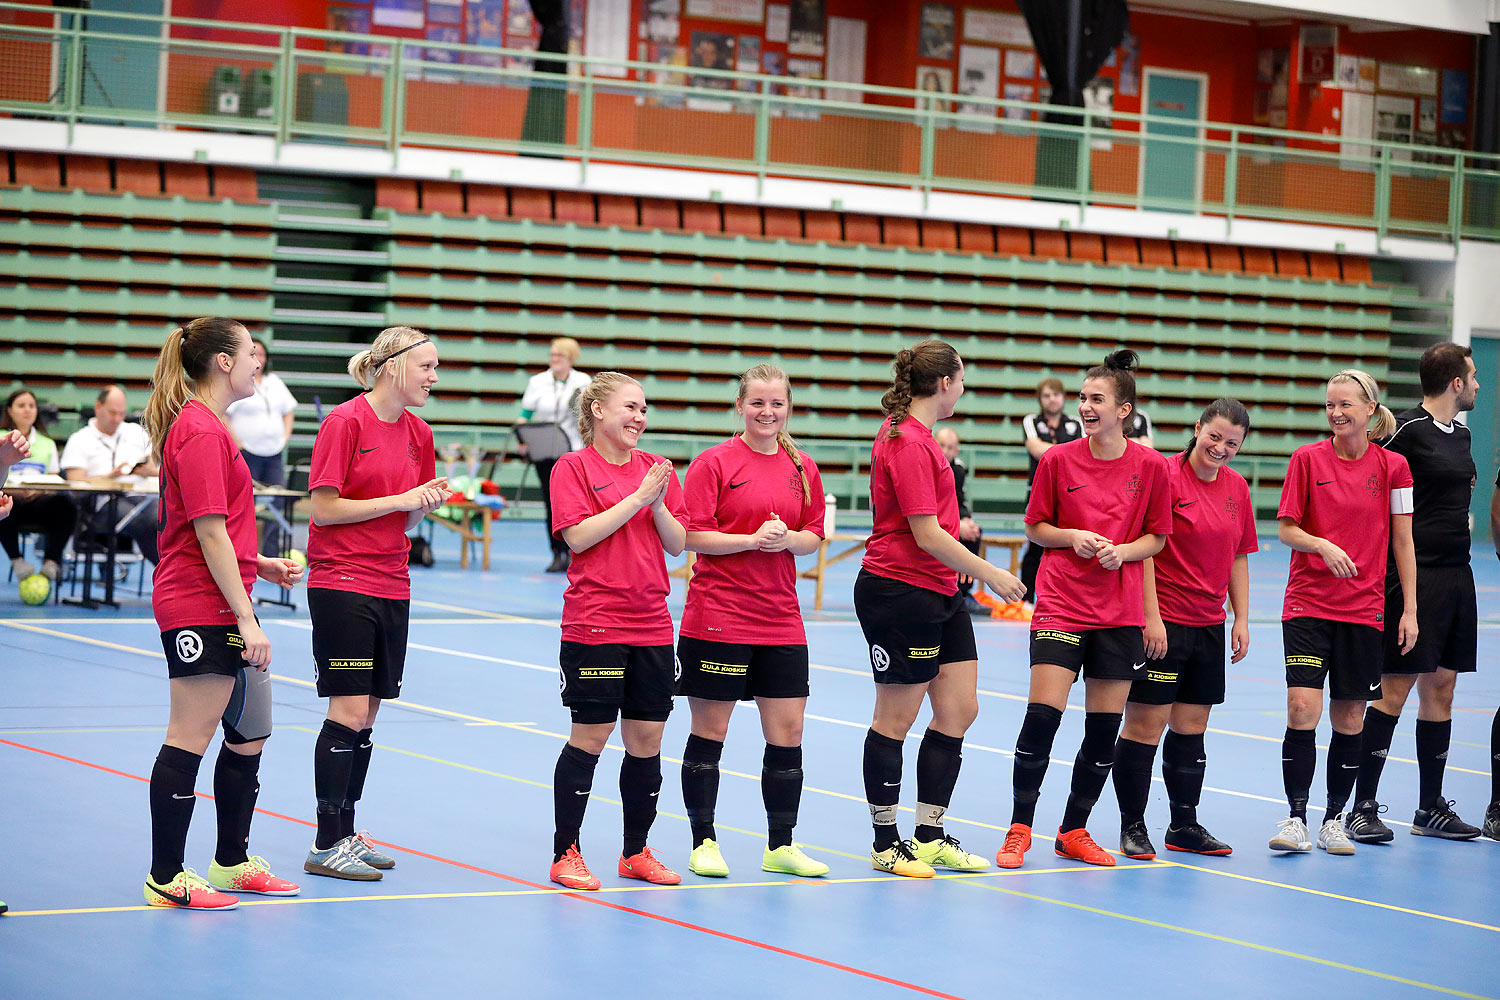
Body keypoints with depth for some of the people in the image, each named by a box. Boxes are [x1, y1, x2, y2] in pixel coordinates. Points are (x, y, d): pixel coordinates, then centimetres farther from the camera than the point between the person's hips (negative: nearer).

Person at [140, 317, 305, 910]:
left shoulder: (206, 427, 17)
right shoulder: (200, 432, -15)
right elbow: (209, 534, -19)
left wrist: (260, 564, 16)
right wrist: (245, 619, -20)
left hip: (222, 608, 10)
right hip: (200, 610, -10)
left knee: (250, 736, 15)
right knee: (190, 739, -5)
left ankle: (232, 862, 26)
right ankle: (166, 878, 0)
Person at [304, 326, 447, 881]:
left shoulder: (418, 433, 10)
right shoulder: (344, 422, -11)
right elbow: (323, 508, -14)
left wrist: (430, 501, -4)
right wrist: (399, 500, -16)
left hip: (391, 586, 7)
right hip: (341, 583, -7)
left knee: (367, 715, 9)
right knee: (349, 711, -8)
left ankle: (346, 833, 18)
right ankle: (326, 846, -3)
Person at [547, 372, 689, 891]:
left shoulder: (657, 469, 11)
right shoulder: (572, 467, -2)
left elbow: (677, 543, 8)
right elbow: (578, 536, -14)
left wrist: (659, 504, -10)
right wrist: (637, 498, -16)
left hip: (651, 625, 5)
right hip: (593, 625, -5)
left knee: (647, 738, 6)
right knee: (590, 737, -3)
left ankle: (636, 853, 18)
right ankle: (566, 854, 7)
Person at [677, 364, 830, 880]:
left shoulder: (802, 467, 9)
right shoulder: (714, 462, -5)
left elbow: (814, 536, 13)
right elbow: (693, 536, -9)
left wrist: (788, 539, -9)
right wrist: (751, 538, -19)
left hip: (781, 620, 5)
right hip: (717, 618, -4)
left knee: (788, 732, 4)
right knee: (709, 732, 2)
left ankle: (781, 847, 16)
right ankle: (703, 843, 14)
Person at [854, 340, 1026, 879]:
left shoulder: (916, 436, 13)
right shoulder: (908, 442, -17)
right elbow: (927, 535, -20)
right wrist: (988, 572, -14)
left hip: (939, 593, 10)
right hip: (898, 592, -10)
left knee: (959, 710, 7)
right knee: (896, 718, 0)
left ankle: (930, 837, 15)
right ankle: (886, 844, 10)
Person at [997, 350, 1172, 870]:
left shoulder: (1151, 467, -1)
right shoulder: (1058, 460, -3)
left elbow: (1156, 537, 7)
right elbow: (1035, 527, 6)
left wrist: (1124, 550, -13)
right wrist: (1072, 537, -12)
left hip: (1121, 610, 2)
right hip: (1061, 605, -2)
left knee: (1104, 726, 4)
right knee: (1042, 715, -11)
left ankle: (1073, 832, 19)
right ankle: (1019, 831, 2)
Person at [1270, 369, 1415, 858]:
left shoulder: (1393, 466, 1)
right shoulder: (1307, 458, -1)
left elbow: (1403, 542, 4)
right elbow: (1286, 529, 1)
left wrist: (1410, 610, 1)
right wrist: (1323, 545, -19)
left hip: (1364, 610, 1)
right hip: (1308, 603, -1)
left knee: (1349, 718, 5)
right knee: (1303, 708, -13)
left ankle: (1334, 821, 17)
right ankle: (1296, 817, -4)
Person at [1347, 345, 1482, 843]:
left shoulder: (1460, 433, 15)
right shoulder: (1405, 429, -10)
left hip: (1456, 574, 8)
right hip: (1414, 575, -8)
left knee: (1440, 688, 10)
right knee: (1394, 689, -7)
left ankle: (1431, 808, 17)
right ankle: (1362, 808, -2)